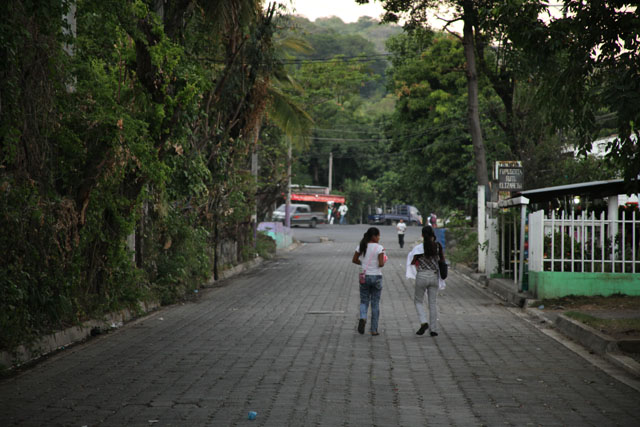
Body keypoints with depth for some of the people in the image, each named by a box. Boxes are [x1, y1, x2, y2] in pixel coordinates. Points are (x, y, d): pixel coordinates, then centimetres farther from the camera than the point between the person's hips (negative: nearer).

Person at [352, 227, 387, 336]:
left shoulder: (361, 246, 1)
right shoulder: (379, 248, -11)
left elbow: (354, 260, 4)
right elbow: (381, 264, -17)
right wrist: (383, 262, 5)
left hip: (364, 277, 3)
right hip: (376, 277, -3)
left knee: (364, 301, 14)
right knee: (375, 304, 8)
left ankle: (363, 318, -18)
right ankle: (374, 330, 10)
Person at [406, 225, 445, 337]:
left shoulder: (419, 248, -10)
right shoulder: (438, 246, -3)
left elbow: (412, 262, -2)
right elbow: (442, 260, 7)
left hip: (422, 276, -3)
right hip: (434, 276, 3)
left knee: (418, 301, 14)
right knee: (433, 302, 9)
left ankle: (424, 322, -6)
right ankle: (433, 329, 9)